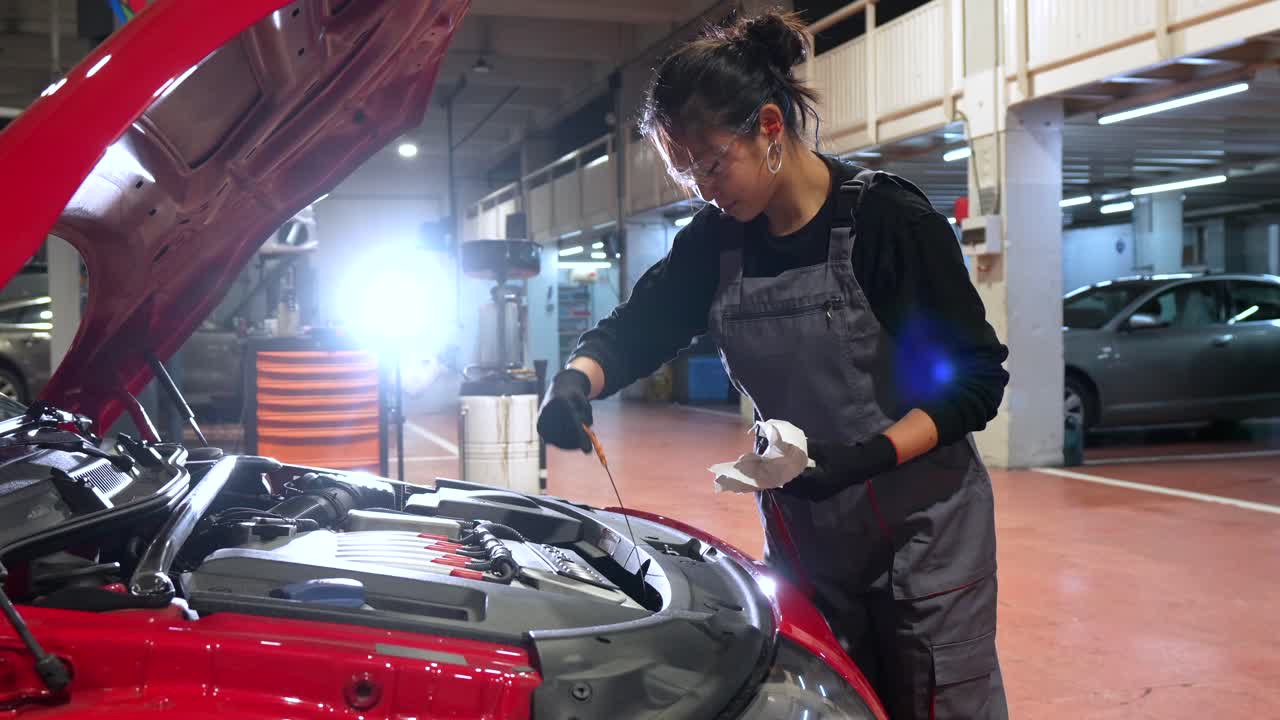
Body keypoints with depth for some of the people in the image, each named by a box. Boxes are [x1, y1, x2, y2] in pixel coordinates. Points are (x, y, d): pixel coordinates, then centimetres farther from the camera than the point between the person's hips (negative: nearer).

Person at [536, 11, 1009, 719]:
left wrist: (869, 456, -27)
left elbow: (978, 377, -13)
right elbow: (635, 326, 6)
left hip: (920, 530, -4)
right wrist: (574, 381, -16)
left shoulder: (889, 220, -16)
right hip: (802, 533, 5)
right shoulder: (718, 238, 0)